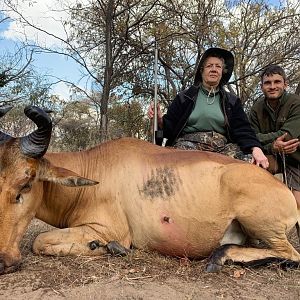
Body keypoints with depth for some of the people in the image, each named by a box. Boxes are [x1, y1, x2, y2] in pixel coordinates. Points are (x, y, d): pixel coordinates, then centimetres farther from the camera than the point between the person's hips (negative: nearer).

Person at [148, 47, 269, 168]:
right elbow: (170, 127, 10)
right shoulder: (185, 97, 13)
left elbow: (243, 130, 6)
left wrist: (256, 149, -14)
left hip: (222, 147, 2)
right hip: (188, 144, -1)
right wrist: (160, 120, -13)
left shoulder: (232, 101, 18)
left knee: (250, 161, -26)